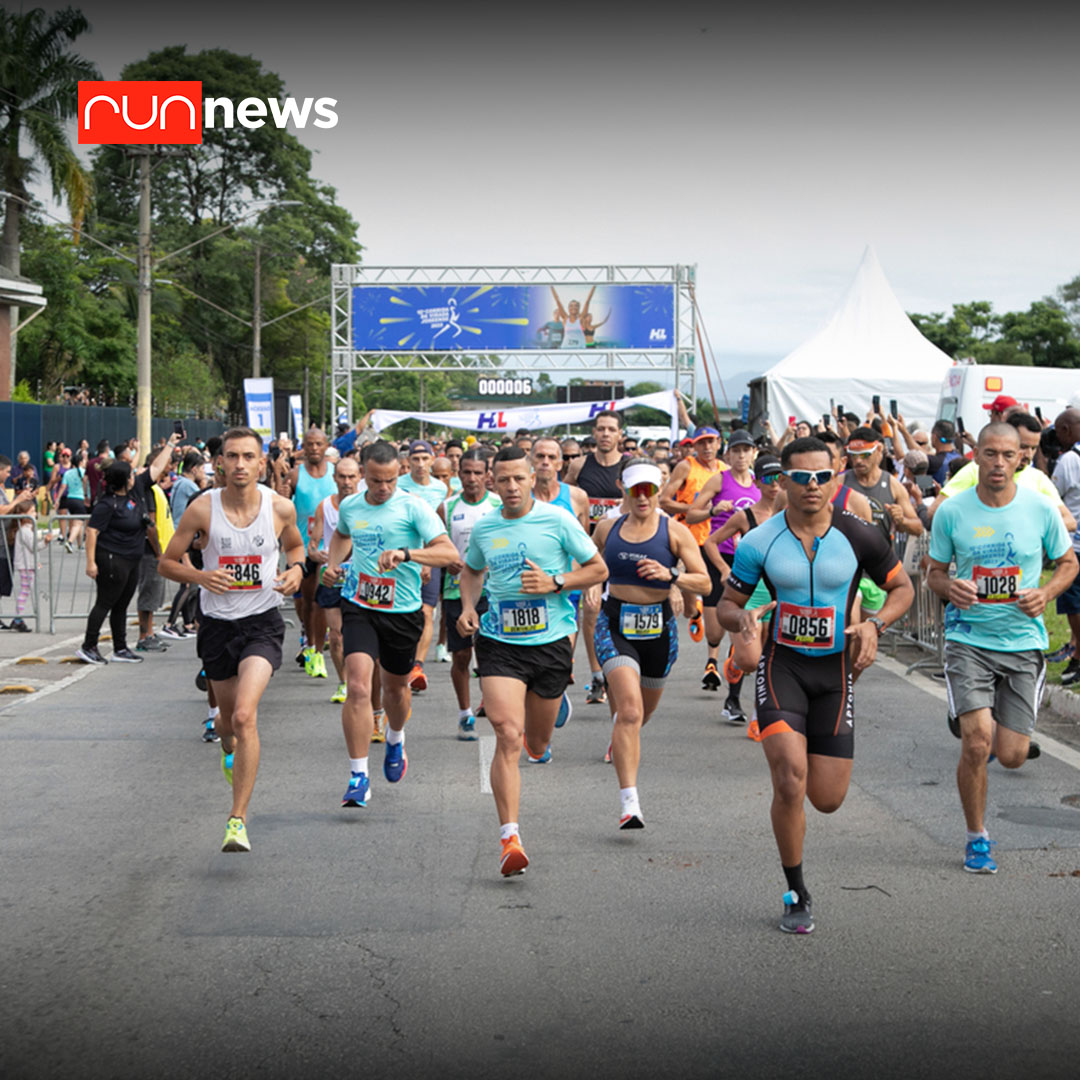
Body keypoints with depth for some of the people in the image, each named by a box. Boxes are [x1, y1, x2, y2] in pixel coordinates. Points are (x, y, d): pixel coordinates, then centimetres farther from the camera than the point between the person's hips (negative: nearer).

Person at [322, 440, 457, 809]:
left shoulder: (413, 508, -11)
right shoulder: (349, 507, 3)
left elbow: (449, 552, -21)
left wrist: (406, 553, -35)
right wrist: (333, 564, 9)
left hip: (402, 611, -1)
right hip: (359, 608, 1)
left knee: (396, 686, 18)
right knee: (357, 687, -17)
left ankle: (395, 742, 52)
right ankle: (358, 776, -13)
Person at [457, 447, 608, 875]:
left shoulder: (557, 520, -4)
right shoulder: (483, 528, 4)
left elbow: (598, 569, 1)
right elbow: (471, 571, 24)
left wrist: (554, 583, -13)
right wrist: (468, 607, 5)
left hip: (550, 642, 0)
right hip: (498, 643, 0)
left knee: (536, 745, 15)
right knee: (506, 735, -18)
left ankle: (536, 736, 56)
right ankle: (510, 837, -20)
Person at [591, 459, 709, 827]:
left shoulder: (675, 531, -5)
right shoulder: (608, 528, 3)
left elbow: (704, 582, -9)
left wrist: (670, 575, -24)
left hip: (658, 628, 1)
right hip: (615, 626, -1)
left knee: (642, 711, 22)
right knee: (630, 710, -21)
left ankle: (622, 738, 61)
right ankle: (629, 801, -25)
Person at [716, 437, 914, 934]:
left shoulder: (859, 536, -6)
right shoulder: (759, 542, -6)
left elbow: (902, 587, 8)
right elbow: (727, 604, 5)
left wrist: (875, 624, -12)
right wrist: (742, 619, -19)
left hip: (835, 670, 1)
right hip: (781, 667, -1)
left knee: (827, 799, 1)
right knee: (790, 782, -18)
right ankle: (796, 895, 0)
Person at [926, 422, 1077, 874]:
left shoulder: (1041, 509, -3)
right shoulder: (951, 512, -4)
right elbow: (934, 571, 8)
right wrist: (949, 588, -15)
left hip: (1023, 640, 1)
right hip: (968, 638, -1)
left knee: (1011, 756, -1)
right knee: (976, 742, -17)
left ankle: (995, 730, 39)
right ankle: (977, 839, 4)